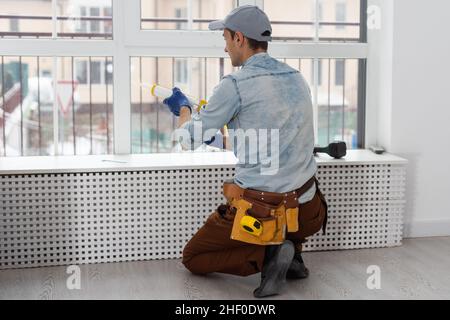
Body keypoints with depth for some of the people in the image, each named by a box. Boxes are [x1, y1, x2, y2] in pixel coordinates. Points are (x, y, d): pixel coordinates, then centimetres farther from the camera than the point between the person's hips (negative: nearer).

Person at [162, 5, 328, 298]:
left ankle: (266, 255, -7)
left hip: (260, 213, -6)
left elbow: (191, 139, -3)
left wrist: (184, 108, 18)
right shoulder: (298, 79, 6)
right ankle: (292, 255, 16)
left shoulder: (235, 84, -13)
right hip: (307, 212, 6)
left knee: (193, 258, 17)